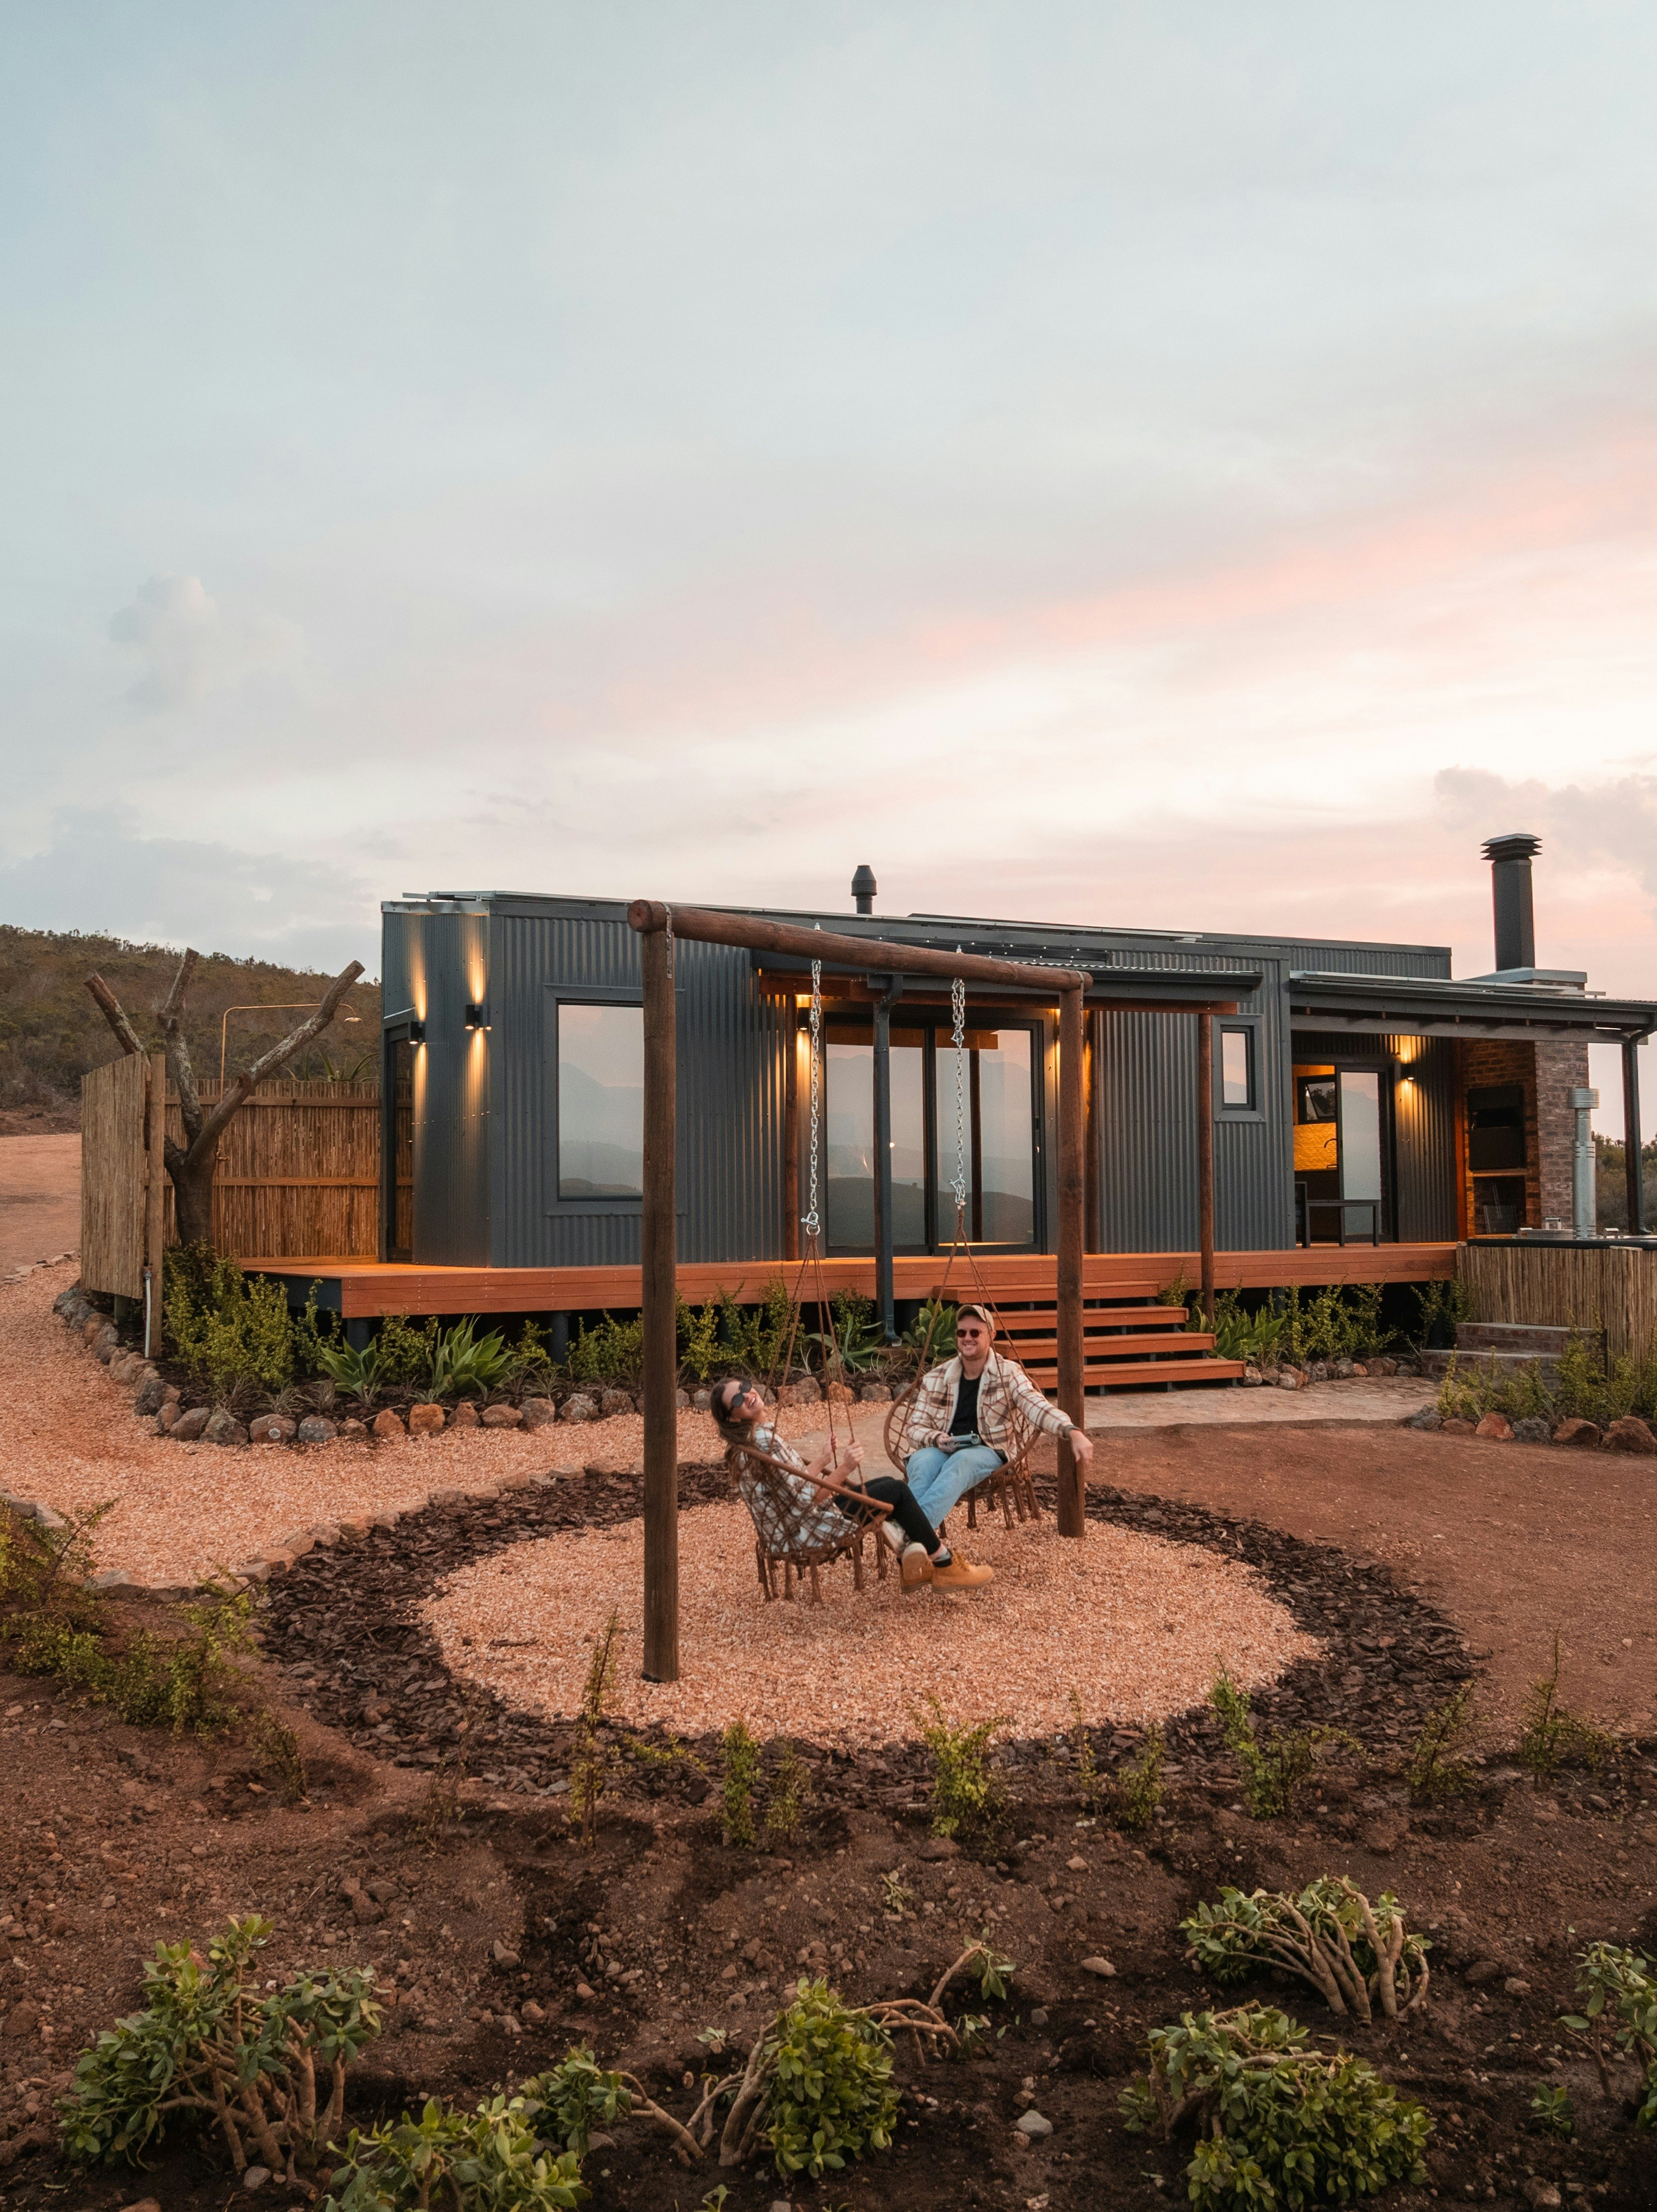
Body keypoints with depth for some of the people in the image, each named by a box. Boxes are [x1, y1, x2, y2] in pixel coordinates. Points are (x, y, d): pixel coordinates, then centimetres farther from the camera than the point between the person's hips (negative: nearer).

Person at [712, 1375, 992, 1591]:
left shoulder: (760, 1433, 7)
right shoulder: (765, 1441, -24)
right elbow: (806, 1500, -25)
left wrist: (823, 1460, 12)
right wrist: (843, 1468, -28)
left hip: (794, 1522, 10)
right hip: (807, 1531, -10)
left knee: (888, 1483, 19)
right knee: (897, 1490, -6)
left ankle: (912, 1566, 15)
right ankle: (947, 1567, 4)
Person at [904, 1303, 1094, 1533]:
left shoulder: (1007, 1373, 4)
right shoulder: (935, 1378, 11)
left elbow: (1036, 1406, -13)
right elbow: (916, 1427, 12)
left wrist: (1073, 1432, -32)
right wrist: (935, 1438, -12)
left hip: (985, 1452, -2)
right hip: (939, 1450, 2)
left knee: (960, 1461, -38)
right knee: (923, 1463, -36)